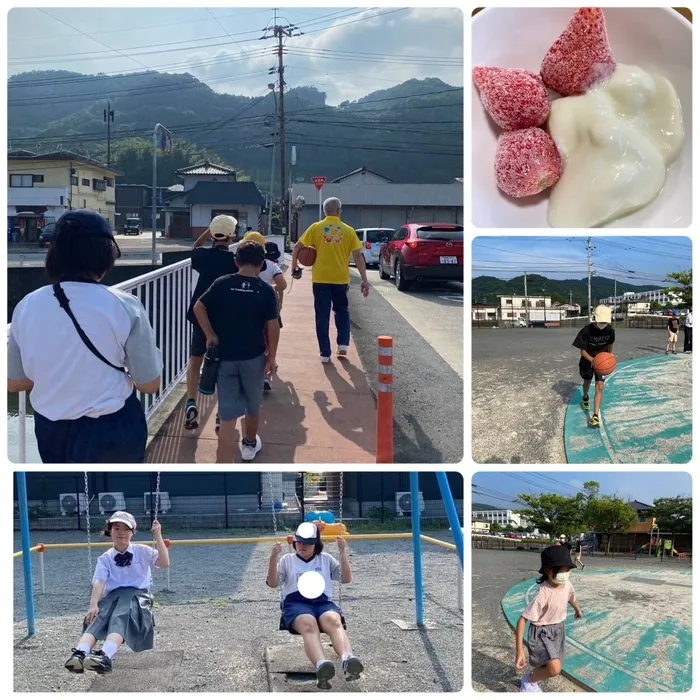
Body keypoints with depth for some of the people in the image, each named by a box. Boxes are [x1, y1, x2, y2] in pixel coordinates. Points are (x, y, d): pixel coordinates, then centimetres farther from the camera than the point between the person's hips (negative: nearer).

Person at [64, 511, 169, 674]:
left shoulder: (142, 551, 12)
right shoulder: (105, 558, 16)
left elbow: (165, 564, -3)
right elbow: (99, 582, 0)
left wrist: (158, 536, -8)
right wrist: (93, 605, -19)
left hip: (137, 594, -3)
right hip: (112, 595, 3)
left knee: (120, 618, -37)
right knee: (98, 617, -33)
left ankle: (105, 657, -64)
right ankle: (79, 655, -58)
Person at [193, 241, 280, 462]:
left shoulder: (222, 284, -4)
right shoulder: (266, 290, -6)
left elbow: (199, 307, -11)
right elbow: (273, 326, -7)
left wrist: (210, 335, -3)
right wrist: (271, 356, 2)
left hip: (225, 356, 0)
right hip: (254, 357, 0)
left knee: (227, 413, 0)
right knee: (253, 405, 23)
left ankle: (223, 467, -7)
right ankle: (250, 444, 45)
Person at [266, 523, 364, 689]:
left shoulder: (326, 559, 24)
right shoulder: (287, 560, 22)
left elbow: (346, 579, 18)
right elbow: (273, 583, 11)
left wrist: (343, 554, 6)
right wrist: (273, 559, -4)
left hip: (323, 602, 1)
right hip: (296, 602, -1)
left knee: (334, 621, -38)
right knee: (308, 624, -40)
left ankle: (348, 660, -65)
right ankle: (321, 666, -67)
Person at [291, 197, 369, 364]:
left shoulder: (316, 228, -1)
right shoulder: (348, 230, 0)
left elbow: (297, 248, -2)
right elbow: (358, 257, -2)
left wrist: (294, 268, 11)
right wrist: (364, 280, 1)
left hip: (321, 278, -1)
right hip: (341, 278, 1)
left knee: (322, 316, 5)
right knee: (341, 311, 23)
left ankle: (325, 354, 5)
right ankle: (343, 343, 12)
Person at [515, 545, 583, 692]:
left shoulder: (567, 585, -12)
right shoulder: (543, 594, -33)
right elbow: (522, 620, -30)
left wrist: (577, 610, 39)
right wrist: (519, 651, -34)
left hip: (558, 630, 7)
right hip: (541, 633, -7)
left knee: (553, 668, 19)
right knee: (554, 669, -27)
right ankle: (529, 680, 4)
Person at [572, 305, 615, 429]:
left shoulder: (610, 330, -17)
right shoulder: (586, 331, -27)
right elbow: (582, 350, -20)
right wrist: (592, 360, -36)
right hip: (588, 360, -1)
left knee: (600, 387, -11)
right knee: (587, 381, 23)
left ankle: (596, 416, -12)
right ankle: (585, 398, 58)